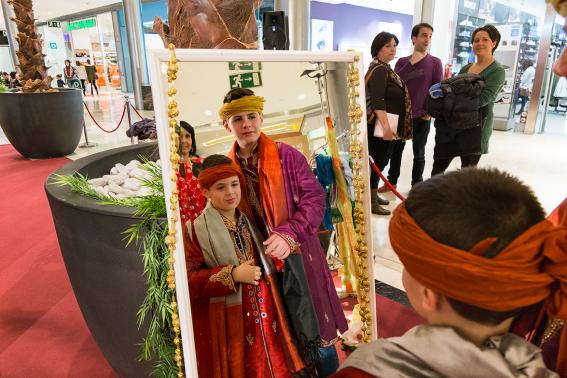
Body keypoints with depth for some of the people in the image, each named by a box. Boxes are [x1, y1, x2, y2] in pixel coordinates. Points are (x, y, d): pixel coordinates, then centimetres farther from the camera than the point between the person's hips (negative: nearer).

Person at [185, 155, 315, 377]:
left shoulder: (250, 219, 8)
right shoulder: (197, 228, -13)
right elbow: (188, 279, -19)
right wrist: (232, 275, -22)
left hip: (264, 313, 6)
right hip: (226, 320, -5)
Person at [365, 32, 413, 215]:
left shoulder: (384, 68, 16)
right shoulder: (379, 70, -17)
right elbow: (377, 101, -28)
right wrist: (386, 126, -35)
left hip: (385, 124, 10)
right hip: (380, 126, -10)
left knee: (380, 160, 16)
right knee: (378, 161, -4)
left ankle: (373, 195, 27)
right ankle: (370, 201, 5)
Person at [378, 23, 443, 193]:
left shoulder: (435, 62, -2)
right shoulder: (402, 61, 3)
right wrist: (411, 63, -15)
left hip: (421, 117, -2)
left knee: (418, 153, 10)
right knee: (396, 149, 11)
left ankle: (417, 185, 23)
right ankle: (392, 181, 26)